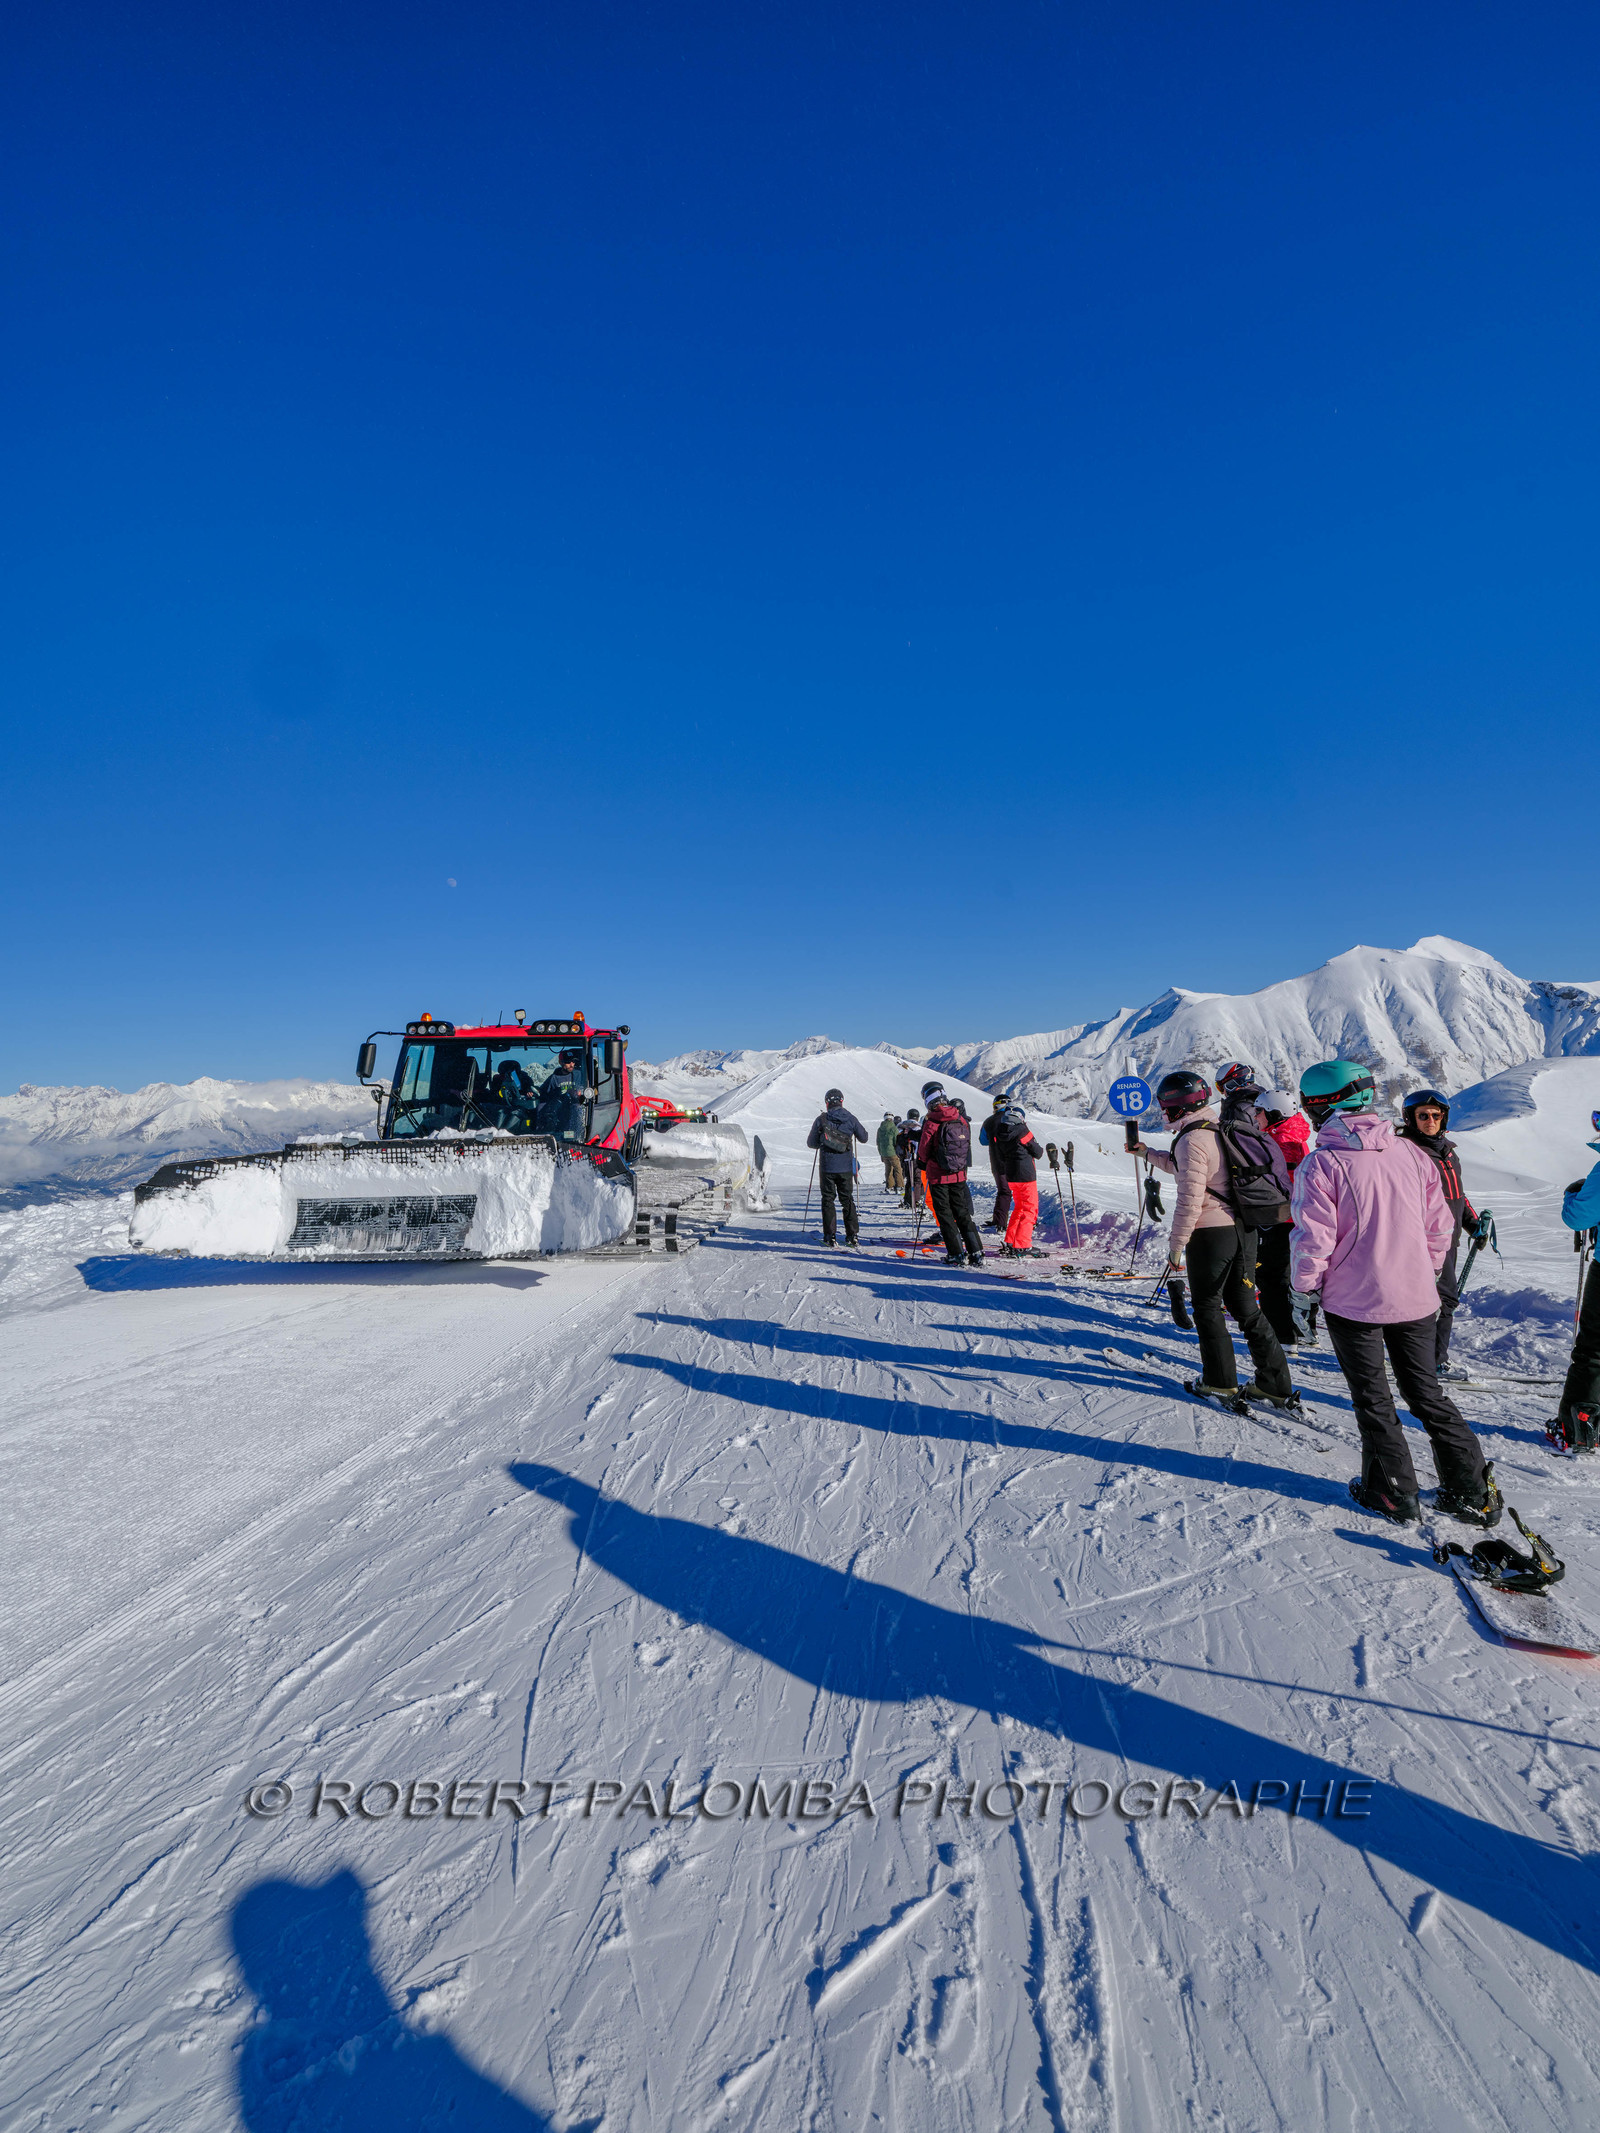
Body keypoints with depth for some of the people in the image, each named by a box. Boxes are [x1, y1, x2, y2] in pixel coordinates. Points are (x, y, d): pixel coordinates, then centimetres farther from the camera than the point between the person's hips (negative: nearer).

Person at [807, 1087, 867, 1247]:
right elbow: (864, 1137, 8)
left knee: (828, 1199, 8)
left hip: (827, 1167, -2)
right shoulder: (850, 1118, -3)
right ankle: (852, 1235, 8)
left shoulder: (821, 1120, -7)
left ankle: (830, 1236, 4)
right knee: (847, 1199, 12)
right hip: (846, 1168, 2)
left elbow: (811, 1143, 1)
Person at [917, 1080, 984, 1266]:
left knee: (944, 1214, 5)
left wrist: (922, 1165, 13)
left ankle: (956, 1254, 3)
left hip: (938, 1176, -5)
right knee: (962, 1213, 12)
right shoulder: (961, 1119, 0)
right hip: (959, 1175, 5)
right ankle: (976, 1253, 8)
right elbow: (967, 1145, 11)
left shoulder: (931, 1122, -15)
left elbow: (923, 1151, -7)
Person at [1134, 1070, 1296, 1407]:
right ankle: (1276, 1385, 17)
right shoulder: (1220, 1130, 12)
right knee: (1245, 1306, 14)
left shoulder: (1192, 1139, -17)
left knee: (1207, 1307, 7)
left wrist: (1175, 1247, -13)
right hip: (1242, 1230, 8)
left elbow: (1189, 1200, -20)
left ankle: (1220, 1382, 15)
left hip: (1210, 1233, -8)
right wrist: (1148, 1153, 35)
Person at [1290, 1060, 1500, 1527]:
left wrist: (1303, 1290, -3)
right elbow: (1439, 1225, 7)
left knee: (1372, 1398, 11)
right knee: (1426, 1391, 18)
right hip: (1415, 1297, 5)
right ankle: (1472, 1492, 22)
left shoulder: (1320, 1164, -16)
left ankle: (1394, 1493, 19)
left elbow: (1313, 1239, -16)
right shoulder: (1413, 1154, 0)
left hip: (1353, 1301, -5)